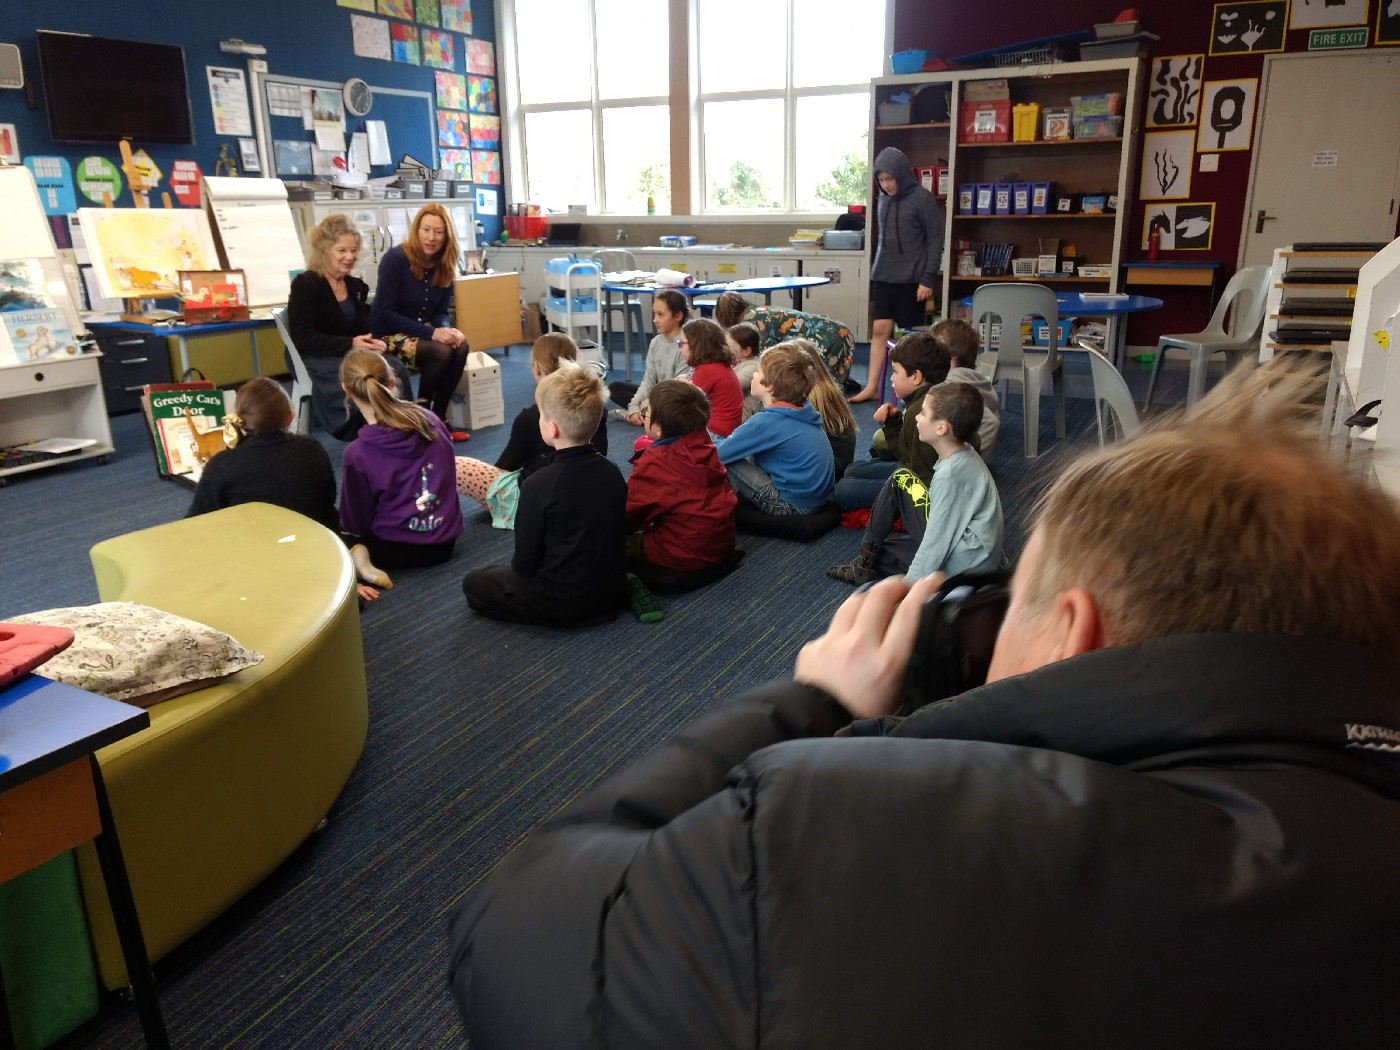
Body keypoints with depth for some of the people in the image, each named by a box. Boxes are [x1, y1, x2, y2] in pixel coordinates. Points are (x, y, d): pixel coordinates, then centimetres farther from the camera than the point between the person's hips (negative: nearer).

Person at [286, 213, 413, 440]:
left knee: (396, 370, -28)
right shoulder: (305, 285, -5)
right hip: (317, 358, -6)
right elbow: (303, 339, -13)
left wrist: (373, 342, -8)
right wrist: (350, 344, -22)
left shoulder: (356, 286, 16)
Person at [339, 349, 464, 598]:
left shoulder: (357, 453, -19)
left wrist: (350, 534, 14)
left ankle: (357, 559, -7)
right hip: (445, 541, 5)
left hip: (399, 549, -5)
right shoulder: (431, 421, -7)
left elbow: (355, 522, -9)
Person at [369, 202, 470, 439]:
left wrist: (447, 329, -20)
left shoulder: (445, 266, 0)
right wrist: (431, 332, -29)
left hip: (421, 330, 6)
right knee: (441, 352, -30)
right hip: (389, 333, -6)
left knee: (460, 346, -24)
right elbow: (384, 313, -20)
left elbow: (440, 311, 6)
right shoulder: (395, 259, -17)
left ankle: (438, 417, -13)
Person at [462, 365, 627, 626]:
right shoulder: (613, 473, -5)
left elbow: (525, 561, -12)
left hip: (564, 603, -7)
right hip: (614, 593, 7)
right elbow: (619, 536, 7)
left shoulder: (539, 485, -22)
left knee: (474, 583, 11)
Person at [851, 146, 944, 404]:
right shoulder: (883, 199, 9)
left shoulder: (923, 200, -8)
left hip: (911, 279, -5)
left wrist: (929, 278, -12)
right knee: (880, 330, 0)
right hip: (882, 276, 5)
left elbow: (935, 241, -8)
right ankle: (871, 387, 2)